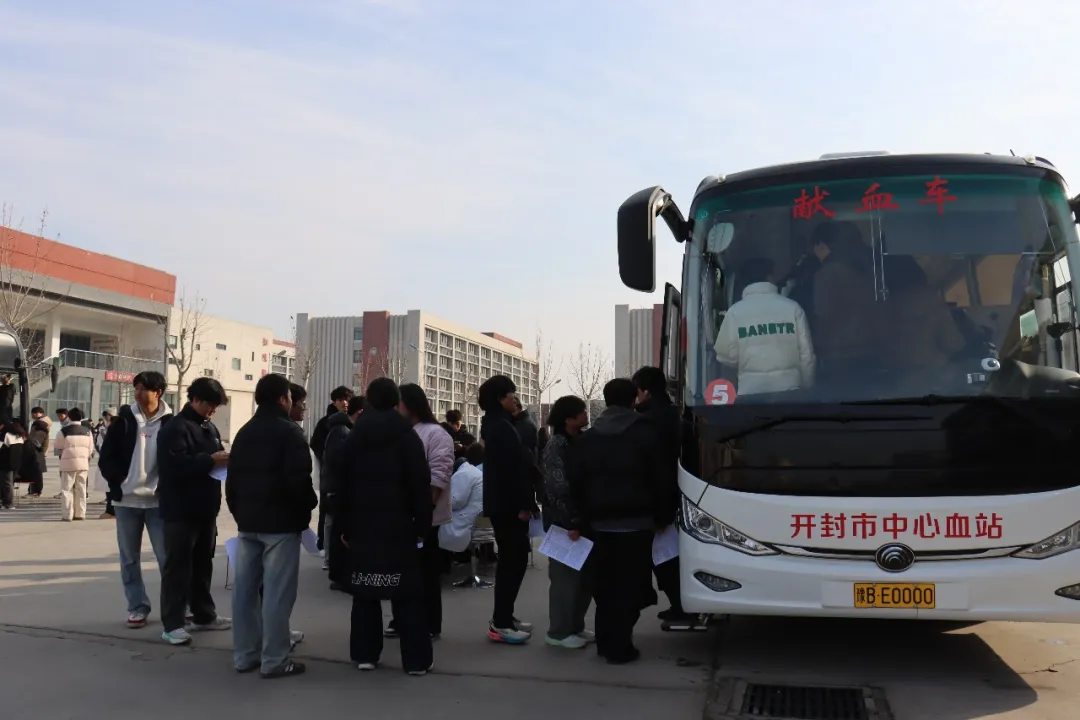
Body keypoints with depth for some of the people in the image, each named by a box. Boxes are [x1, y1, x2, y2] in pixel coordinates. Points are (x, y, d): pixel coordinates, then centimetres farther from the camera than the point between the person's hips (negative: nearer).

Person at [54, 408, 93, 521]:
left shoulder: (64, 430, -7)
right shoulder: (87, 431, 5)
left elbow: (58, 448, 0)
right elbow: (90, 449, 7)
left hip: (68, 462, -4)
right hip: (83, 463, 4)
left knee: (67, 489, 2)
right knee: (81, 489, 10)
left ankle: (67, 515, -1)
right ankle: (80, 514, 11)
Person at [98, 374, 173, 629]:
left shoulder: (170, 423, -2)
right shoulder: (124, 420, 1)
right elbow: (106, 458, 2)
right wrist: (117, 483, -9)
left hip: (159, 501, -2)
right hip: (126, 500, 2)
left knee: (167, 557, 1)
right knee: (129, 558, 9)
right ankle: (137, 607, 20)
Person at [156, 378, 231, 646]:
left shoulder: (210, 428, 14)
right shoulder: (175, 428, -12)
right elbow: (176, 464, -24)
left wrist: (224, 461, 1)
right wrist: (211, 460, -23)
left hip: (205, 508, 8)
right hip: (181, 510, -8)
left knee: (203, 565, 16)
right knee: (178, 567, -3)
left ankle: (204, 615, 27)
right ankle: (173, 623, 2)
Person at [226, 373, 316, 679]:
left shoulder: (244, 432, 15)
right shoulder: (289, 432, -10)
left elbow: (232, 480, 16)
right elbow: (298, 479, -18)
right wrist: (309, 505, -1)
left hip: (248, 521, 8)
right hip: (281, 522, -8)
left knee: (245, 588, 9)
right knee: (277, 591, -6)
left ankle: (245, 654, 15)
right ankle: (274, 660, -5)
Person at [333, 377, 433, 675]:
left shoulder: (353, 437, 6)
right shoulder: (407, 436, -5)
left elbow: (341, 484, 6)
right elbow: (421, 485, -9)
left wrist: (342, 526, 10)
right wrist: (423, 523, -3)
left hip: (361, 526, 3)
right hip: (398, 526, -3)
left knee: (364, 591, 9)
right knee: (407, 593, 0)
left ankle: (364, 654, 12)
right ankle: (416, 659, 1)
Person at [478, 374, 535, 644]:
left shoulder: (497, 424, 16)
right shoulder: (501, 427, -16)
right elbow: (510, 468, -23)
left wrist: (523, 502, 17)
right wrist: (522, 505, -21)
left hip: (503, 503, 11)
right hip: (508, 505, -11)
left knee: (511, 560, 15)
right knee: (513, 560, -8)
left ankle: (503, 617, 22)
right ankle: (500, 624, -5)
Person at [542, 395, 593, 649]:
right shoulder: (557, 445, -12)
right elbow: (558, 488, -19)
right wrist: (569, 523, -21)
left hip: (582, 519, 8)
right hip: (563, 523, -8)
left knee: (586, 574, 12)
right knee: (566, 576, -1)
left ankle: (575, 627, 25)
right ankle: (559, 632, 10)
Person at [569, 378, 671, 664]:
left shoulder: (589, 437, 9)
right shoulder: (645, 433, -3)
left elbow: (576, 481, 7)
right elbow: (659, 479, -4)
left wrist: (585, 517, 13)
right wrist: (663, 516, 5)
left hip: (600, 522, 4)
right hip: (635, 521, -4)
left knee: (603, 586, 12)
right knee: (628, 586, -2)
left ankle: (605, 642, 19)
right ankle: (620, 647, -2)